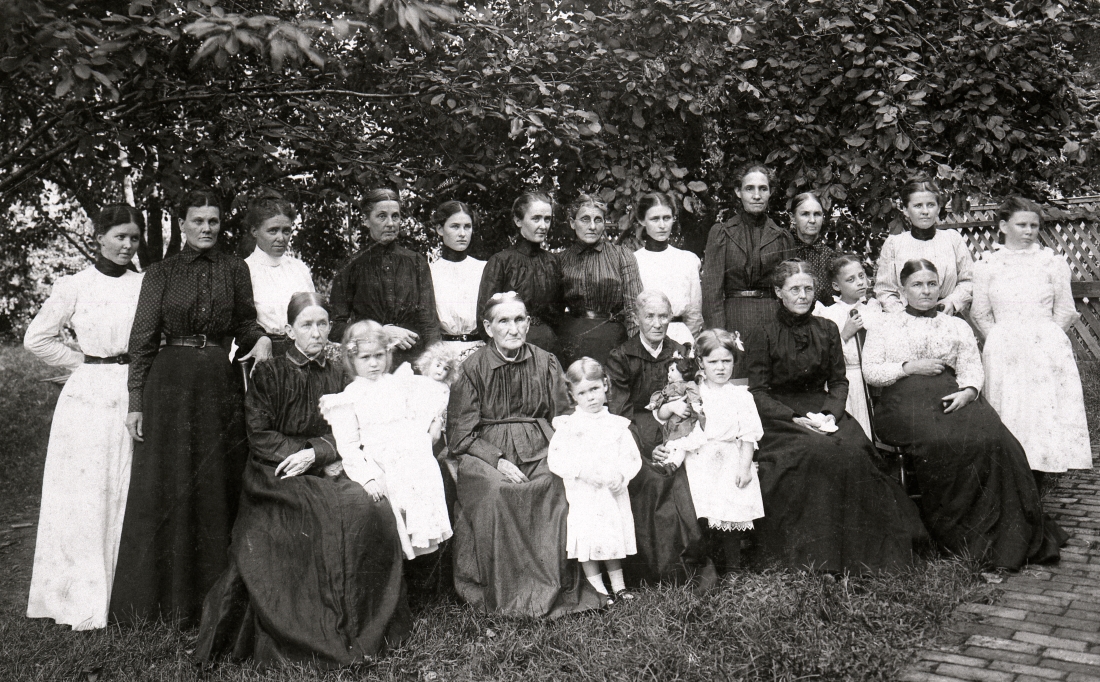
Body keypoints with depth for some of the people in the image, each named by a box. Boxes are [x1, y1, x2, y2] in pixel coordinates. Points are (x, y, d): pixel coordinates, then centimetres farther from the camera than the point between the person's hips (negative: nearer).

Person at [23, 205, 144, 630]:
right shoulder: (75, 287, 2)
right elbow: (37, 339, 5)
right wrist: (86, 363, 2)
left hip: (135, 397, 2)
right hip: (89, 398, -1)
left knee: (130, 496, 3)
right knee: (85, 499, 0)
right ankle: (82, 602, 8)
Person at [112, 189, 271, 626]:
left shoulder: (234, 269, 8)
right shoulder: (161, 274, 5)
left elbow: (245, 325, 13)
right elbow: (142, 340, 3)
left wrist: (260, 339, -10)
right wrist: (136, 402, -3)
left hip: (220, 386, 1)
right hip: (170, 385, -1)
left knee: (217, 490, 4)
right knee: (164, 491, 0)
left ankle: (212, 599, 15)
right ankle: (160, 599, 11)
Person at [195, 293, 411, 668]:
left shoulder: (337, 374, 14)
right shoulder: (268, 374, 3)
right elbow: (259, 438, -4)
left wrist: (314, 453, -14)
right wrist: (324, 463, -12)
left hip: (326, 472, 4)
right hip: (276, 478, -3)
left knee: (373, 509, -27)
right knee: (342, 511, -32)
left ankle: (365, 629, -16)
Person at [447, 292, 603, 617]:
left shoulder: (545, 363, 6)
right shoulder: (472, 369, 0)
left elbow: (563, 420, 9)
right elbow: (460, 435, -3)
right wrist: (498, 460, -17)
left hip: (538, 447, 2)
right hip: (486, 451, -2)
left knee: (558, 482, -28)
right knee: (494, 489, -32)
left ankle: (555, 586, -14)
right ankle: (501, 592, -18)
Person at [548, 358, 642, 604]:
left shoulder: (618, 425, 5)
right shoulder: (567, 425, -2)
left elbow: (632, 458, 4)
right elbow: (555, 459, -8)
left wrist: (621, 475, -15)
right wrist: (582, 471, -20)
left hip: (613, 493, 2)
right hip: (581, 494, -2)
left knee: (615, 538, 12)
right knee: (587, 540, -1)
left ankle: (618, 585, 27)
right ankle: (598, 589, 12)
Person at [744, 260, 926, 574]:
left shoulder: (827, 330, 13)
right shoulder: (762, 336, 1)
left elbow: (839, 381, 12)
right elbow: (758, 392, -3)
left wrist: (831, 414, -8)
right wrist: (796, 419, -16)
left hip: (825, 410, 4)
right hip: (780, 416, -3)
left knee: (855, 452, -26)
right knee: (816, 452, -32)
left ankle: (860, 549, -14)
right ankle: (815, 552, -21)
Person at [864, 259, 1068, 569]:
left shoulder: (958, 326, 26)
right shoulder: (885, 326, 20)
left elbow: (972, 368, 13)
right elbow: (870, 371, 9)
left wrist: (967, 391, -8)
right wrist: (910, 367, -4)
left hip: (953, 397, 2)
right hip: (904, 400, -2)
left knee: (991, 439, -29)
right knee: (939, 442, -34)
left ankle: (1003, 538, -22)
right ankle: (957, 534, -23)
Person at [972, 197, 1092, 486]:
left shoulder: (1053, 262, 7)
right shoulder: (986, 264, 6)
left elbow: (1065, 312, 8)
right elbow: (980, 313, 9)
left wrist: (1044, 339, 2)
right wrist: (1002, 342, 3)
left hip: (1047, 349, 0)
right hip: (1003, 352, 0)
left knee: (1044, 410, -5)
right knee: (1007, 412, -5)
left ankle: (1034, 492, 3)